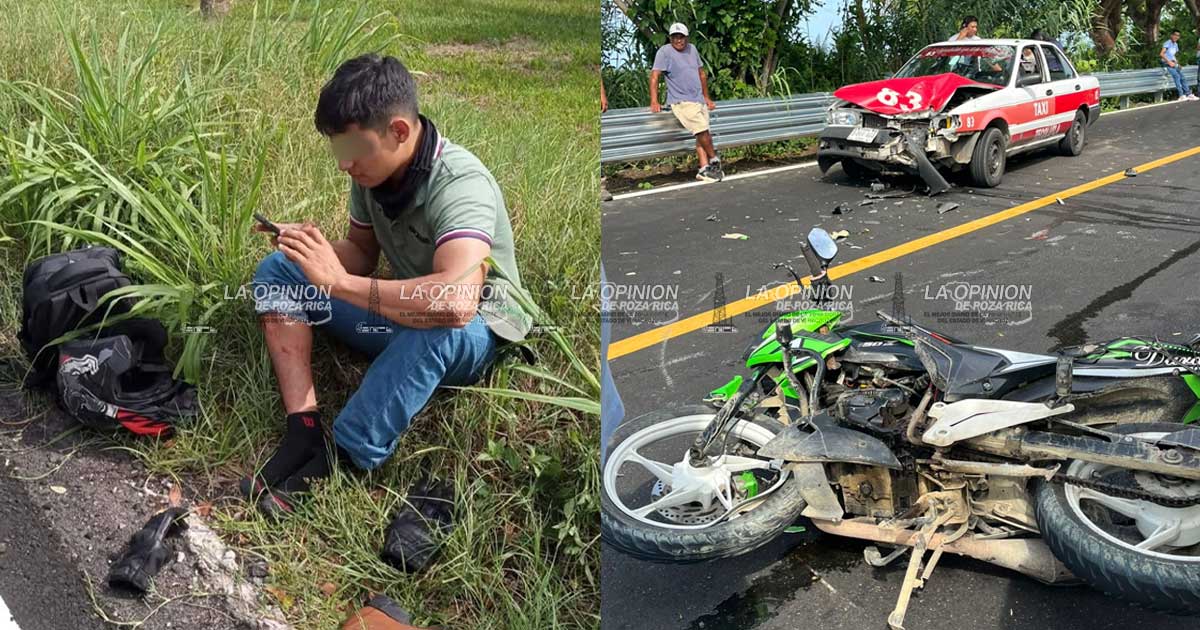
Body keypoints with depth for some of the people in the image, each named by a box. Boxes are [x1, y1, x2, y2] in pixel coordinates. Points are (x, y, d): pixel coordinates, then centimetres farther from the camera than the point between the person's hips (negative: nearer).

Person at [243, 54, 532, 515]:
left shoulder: (461, 184, -30)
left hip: (474, 335, -7)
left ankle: (334, 463, -25)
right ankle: (304, 432, -17)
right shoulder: (374, 168, -8)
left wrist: (340, 282, -39)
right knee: (277, 271, -3)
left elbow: (456, 301, -46)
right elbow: (363, 253, 7)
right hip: (400, 313, 7)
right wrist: (316, 249, -16)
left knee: (434, 329, -42)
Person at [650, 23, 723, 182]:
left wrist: (706, 97, 23)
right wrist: (654, 102, -21)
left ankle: (704, 169, -4)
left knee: (702, 135, -5)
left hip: (698, 100, 6)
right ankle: (714, 160, 0)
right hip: (681, 102, -6)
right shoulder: (664, 52, -4)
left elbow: (701, 73, 24)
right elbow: (654, 76, -12)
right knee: (703, 130, -19)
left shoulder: (692, 49, 15)